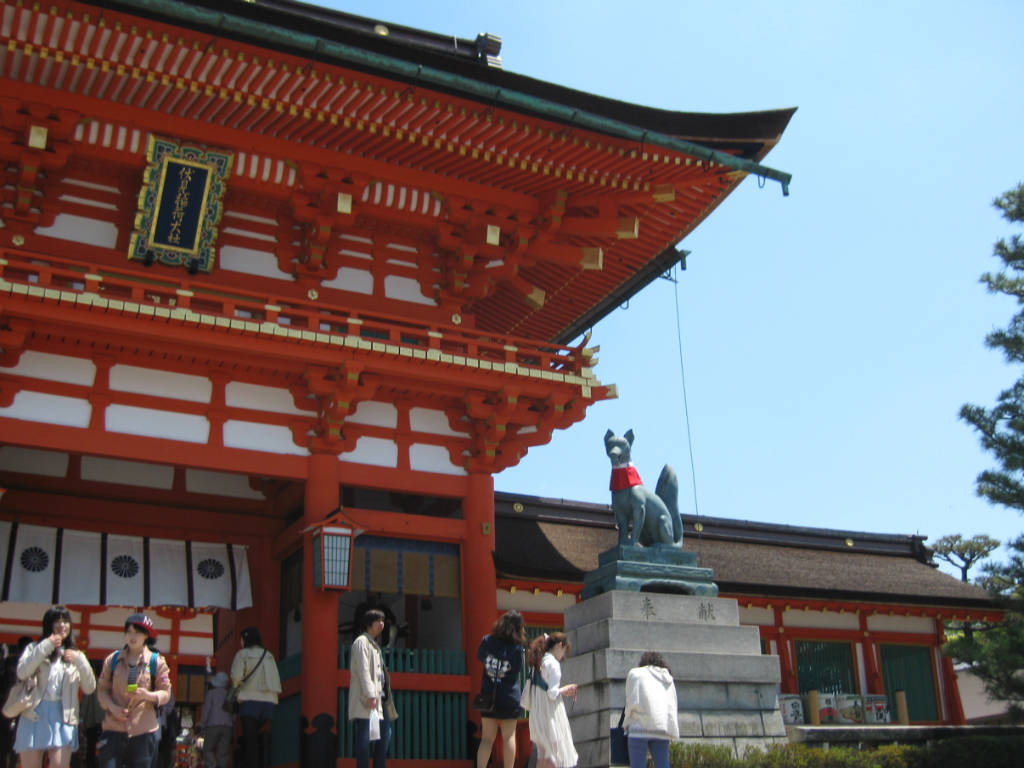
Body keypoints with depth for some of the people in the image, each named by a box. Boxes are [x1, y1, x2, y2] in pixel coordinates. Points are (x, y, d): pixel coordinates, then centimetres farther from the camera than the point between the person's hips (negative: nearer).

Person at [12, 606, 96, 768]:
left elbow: (89, 688, 7)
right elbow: (22, 673, -10)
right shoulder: (34, 648, 10)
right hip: (35, 715, -1)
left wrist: (80, 661, -7)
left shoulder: (75, 654, 16)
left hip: (63, 718, 1)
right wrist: (46, 646, -11)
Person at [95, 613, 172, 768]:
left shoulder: (156, 662, 3)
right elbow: (102, 689, 10)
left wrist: (148, 695, -18)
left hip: (144, 730, 0)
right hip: (114, 728, 1)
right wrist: (112, 707, -9)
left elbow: (166, 693, 3)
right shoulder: (112, 659, 7)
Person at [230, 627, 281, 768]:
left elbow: (236, 677, -9)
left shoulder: (242, 654, 2)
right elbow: (276, 680, 10)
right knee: (264, 739, 8)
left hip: (249, 700, -4)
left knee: (250, 740, -5)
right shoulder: (268, 655, 17)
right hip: (269, 701, 4)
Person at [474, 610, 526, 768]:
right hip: (509, 697, -3)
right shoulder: (517, 647, -12)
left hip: (488, 695, 3)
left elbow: (480, 656, 14)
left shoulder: (487, 641, -3)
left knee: (487, 738, 8)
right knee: (509, 737, 7)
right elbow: (518, 669, 0)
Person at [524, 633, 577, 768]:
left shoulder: (538, 663, 12)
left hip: (536, 714, 8)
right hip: (550, 715, -8)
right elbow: (552, 693, -19)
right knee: (556, 754, -2)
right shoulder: (553, 663, -14)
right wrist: (566, 689, -1)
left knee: (543, 755, 14)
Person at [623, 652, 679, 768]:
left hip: (640, 726, -5)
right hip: (663, 729, 5)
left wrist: (626, 722, 9)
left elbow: (632, 702, -3)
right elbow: (674, 707, 16)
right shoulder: (668, 678, 23)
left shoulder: (634, 673, 8)